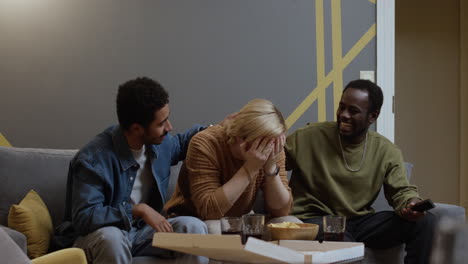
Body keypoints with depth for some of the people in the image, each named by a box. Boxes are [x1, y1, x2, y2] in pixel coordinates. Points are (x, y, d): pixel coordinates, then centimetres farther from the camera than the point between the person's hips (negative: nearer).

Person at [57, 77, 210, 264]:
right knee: (112, 237, -41)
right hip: (100, 235, -5)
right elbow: (84, 218, -30)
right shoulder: (93, 159, -26)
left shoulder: (160, 142, -2)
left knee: (194, 227, -21)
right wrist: (139, 210, -33)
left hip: (141, 231, 6)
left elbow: (180, 143, 25)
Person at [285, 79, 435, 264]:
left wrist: (411, 204, -21)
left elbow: (401, 191, 3)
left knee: (424, 221, -14)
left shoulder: (387, 152, 2)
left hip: (361, 221, 5)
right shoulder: (309, 137, -7)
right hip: (316, 220, -4)